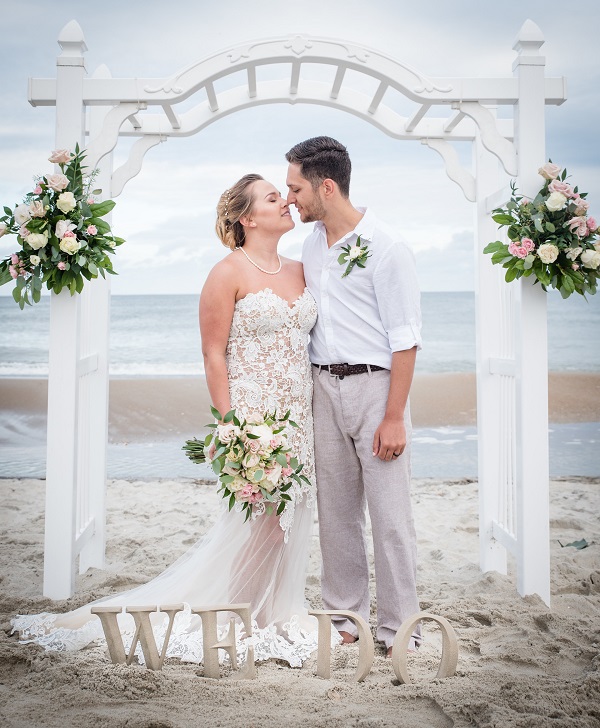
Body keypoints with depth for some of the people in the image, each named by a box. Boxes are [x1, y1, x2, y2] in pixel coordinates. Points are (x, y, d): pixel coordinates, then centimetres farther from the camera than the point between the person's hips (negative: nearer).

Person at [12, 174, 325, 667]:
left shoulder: (299, 271, 13)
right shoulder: (229, 273, -8)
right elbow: (214, 356, -10)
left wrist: (313, 416, 10)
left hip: (299, 418, 7)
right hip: (252, 416, -6)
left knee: (289, 520, 10)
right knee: (256, 523, -3)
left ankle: (276, 616, 26)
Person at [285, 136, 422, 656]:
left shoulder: (385, 246, -9)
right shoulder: (312, 246, 12)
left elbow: (405, 338, -11)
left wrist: (394, 417, -15)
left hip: (375, 384, -6)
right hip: (324, 385, 6)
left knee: (390, 512, -1)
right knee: (336, 508, 11)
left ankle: (398, 627, 12)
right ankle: (346, 613, 24)